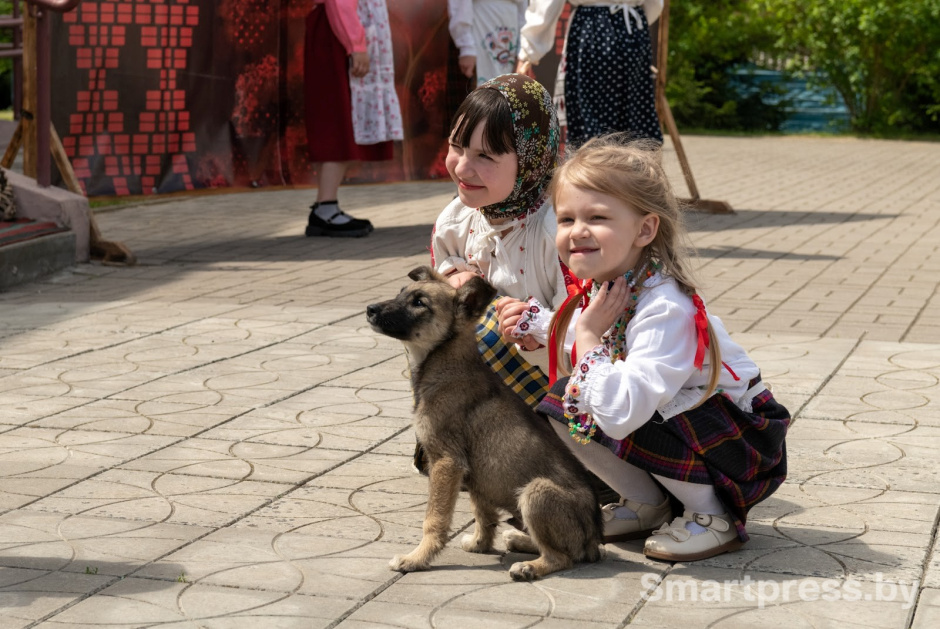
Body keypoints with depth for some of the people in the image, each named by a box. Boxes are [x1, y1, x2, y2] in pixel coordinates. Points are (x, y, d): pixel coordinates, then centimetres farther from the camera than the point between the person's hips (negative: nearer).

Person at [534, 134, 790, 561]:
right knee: (562, 402, -7)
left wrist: (589, 340, -31)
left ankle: (715, 516, -7)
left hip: (740, 442, -8)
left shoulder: (665, 310, -31)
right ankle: (648, 506, 9)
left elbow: (622, 412, -42)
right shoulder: (595, 294, -5)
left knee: (603, 421, -29)